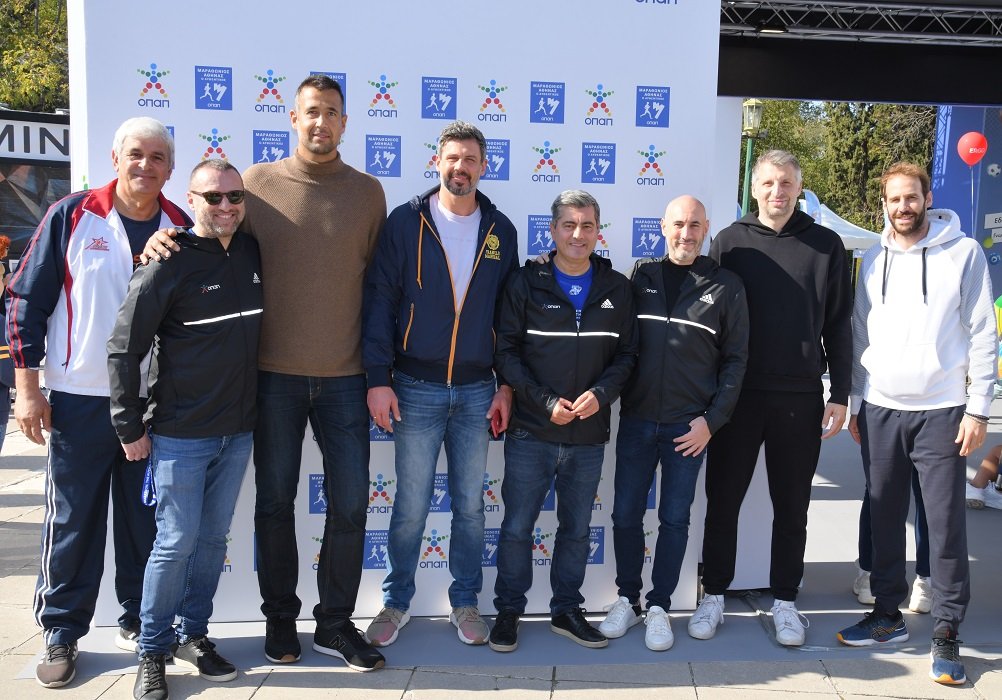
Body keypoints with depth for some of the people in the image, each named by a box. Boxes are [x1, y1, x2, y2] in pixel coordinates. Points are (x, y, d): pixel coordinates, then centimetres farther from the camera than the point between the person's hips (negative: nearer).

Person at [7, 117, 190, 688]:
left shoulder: (183, 229, 4)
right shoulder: (72, 217, -3)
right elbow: (28, 301, 0)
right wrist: (27, 385, -5)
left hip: (156, 401, 2)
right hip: (80, 399, -2)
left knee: (147, 519, 11)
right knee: (73, 519, 5)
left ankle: (140, 620, 28)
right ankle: (61, 634, 20)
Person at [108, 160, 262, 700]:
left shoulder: (254, 255, 5)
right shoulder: (167, 264, -11)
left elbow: (268, 327, 19)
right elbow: (123, 349, -9)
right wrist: (130, 428, -8)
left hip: (237, 431, 5)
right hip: (180, 434, -5)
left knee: (213, 538, 13)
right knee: (176, 542, 0)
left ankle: (193, 635, 28)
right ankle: (153, 650, 17)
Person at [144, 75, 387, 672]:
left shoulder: (367, 191, 5)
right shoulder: (259, 183, 1)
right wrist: (165, 243, -13)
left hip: (344, 377, 1)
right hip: (274, 374, -1)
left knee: (351, 503, 4)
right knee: (276, 500, 10)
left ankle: (336, 623, 21)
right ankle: (280, 618, 27)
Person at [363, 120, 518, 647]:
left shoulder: (500, 230, 6)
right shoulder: (406, 222, -2)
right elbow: (380, 301, -4)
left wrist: (506, 385, 4)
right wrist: (378, 378, -11)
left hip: (477, 391, 2)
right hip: (417, 387, -2)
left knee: (469, 505, 11)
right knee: (411, 506, 6)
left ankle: (465, 602, 27)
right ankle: (396, 602, 24)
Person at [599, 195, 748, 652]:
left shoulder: (726, 287, 0)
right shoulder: (641, 277, 6)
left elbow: (735, 359, 1)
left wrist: (712, 419, -6)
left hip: (689, 426, -2)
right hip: (636, 420, 2)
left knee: (675, 519, 7)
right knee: (626, 514, 7)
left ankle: (659, 607, 20)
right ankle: (627, 600, 23)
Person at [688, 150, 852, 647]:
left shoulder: (825, 245, 4)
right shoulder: (730, 241, 3)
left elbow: (838, 325, 6)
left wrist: (839, 394, 1)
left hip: (800, 399, 0)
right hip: (736, 395, 0)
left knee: (792, 507, 10)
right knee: (723, 500, 7)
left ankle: (784, 601, 24)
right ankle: (714, 596, 21)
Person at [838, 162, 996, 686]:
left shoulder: (964, 253, -2)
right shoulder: (873, 260, 9)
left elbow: (983, 334, -4)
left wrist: (978, 408, -8)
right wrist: (854, 403, 9)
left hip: (940, 412, -3)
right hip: (880, 411, 4)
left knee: (947, 522, -2)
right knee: (884, 518, 10)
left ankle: (946, 633, 9)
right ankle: (888, 614, 22)